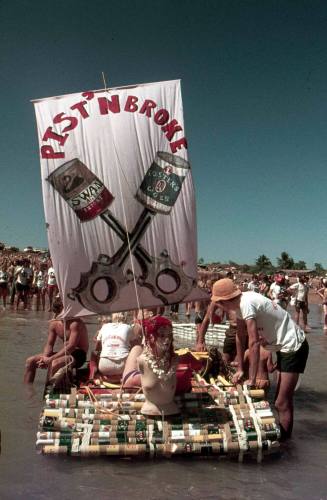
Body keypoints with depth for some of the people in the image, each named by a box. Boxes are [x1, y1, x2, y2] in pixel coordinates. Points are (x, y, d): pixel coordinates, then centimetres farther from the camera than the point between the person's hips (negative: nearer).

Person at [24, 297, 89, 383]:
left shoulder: (75, 323, -20)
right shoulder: (54, 323, 3)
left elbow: (71, 347, -27)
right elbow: (49, 345, 8)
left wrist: (50, 359, -29)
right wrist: (45, 358, -14)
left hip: (78, 355, -8)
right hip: (64, 353, 8)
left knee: (54, 363, -37)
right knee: (30, 361, 1)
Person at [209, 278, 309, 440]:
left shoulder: (247, 304, -28)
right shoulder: (240, 303, 0)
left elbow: (254, 343, -28)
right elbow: (241, 336, 9)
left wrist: (251, 380, -21)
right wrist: (240, 369, 13)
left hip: (293, 347, -10)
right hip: (284, 347, 10)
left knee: (282, 403, -5)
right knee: (282, 400, 18)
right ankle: (282, 437, 30)